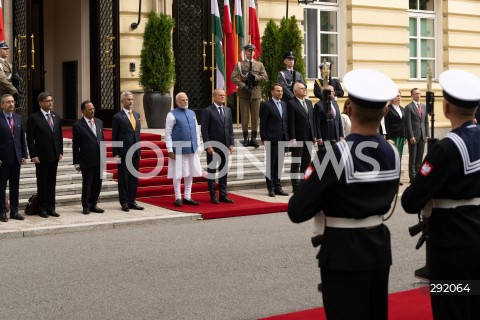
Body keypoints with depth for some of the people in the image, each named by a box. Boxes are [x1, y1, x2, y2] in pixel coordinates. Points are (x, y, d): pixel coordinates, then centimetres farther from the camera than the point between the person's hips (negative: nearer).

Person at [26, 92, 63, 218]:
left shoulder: (56, 116, 10)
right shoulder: (34, 118, -8)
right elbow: (30, 139, -8)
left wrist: (60, 151, 8)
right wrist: (33, 155, -13)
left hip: (54, 156, 5)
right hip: (41, 156, -5)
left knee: (52, 183, 9)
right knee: (42, 183, 3)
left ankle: (51, 208, 17)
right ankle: (42, 209, 11)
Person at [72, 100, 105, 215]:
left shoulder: (99, 122, 10)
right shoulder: (78, 126, -7)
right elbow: (75, 146, -5)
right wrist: (76, 163, -7)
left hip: (99, 160, 5)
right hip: (87, 161, -5)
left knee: (97, 184, 10)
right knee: (87, 185, 4)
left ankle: (93, 205, 23)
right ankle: (86, 206, 17)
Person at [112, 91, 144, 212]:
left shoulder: (137, 115, 12)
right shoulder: (117, 117, -5)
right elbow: (114, 137, -5)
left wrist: (139, 149, 11)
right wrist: (115, 153, -8)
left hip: (135, 152, 6)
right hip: (123, 153, -5)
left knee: (134, 178, 9)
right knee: (123, 178, 2)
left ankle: (132, 201, 17)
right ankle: (124, 202, 8)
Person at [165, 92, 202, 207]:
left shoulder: (192, 113, 12)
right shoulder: (172, 115, -5)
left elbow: (196, 130, 17)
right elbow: (168, 133, -7)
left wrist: (197, 145, 10)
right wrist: (170, 150, -12)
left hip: (192, 149, 6)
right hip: (178, 149, -6)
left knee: (190, 173, 9)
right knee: (178, 174, 0)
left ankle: (187, 197, 18)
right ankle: (178, 198, 9)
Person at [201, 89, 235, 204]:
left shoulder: (228, 110, 12)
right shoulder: (207, 111, -6)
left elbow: (230, 128, 12)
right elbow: (204, 130, -9)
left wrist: (231, 144, 5)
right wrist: (208, 146, -14)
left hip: (225, 146, 5)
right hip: (212, 146, -5)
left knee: (224, 171, 8)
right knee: (211, 171, 2)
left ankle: (223, 195, 14)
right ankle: (213, 195, 8)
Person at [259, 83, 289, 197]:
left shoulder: (284, 104, 15)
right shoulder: (266, 105, -3)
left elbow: (286, 121, 16)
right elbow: (263, 123, -5)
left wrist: (287, 137, 9)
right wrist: (264, 139, -10)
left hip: (282, 139, 6)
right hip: (271, 139, -6)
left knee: (279, 164, 9)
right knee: (271, 164, -1)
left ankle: (277, 187, 14)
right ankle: (271, 188, 5)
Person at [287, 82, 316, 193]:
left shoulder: (309, 103, 14)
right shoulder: (291, 104, -7)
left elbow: (312, 120, 16)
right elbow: (290, 123, -11)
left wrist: (314, 136, 10)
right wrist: (292, 138, -16)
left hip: (309, 138, 6)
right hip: (298, 138, -6)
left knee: (307, 162, 10)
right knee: (296, 163, 2)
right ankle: (296, 186, 7)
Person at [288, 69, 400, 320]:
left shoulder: (334, 154, -20)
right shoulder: (392, 153, 1)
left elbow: (297, 212, -17)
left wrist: (323, 199, 0)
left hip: (344, 254, -6)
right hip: (379, 247, 6)